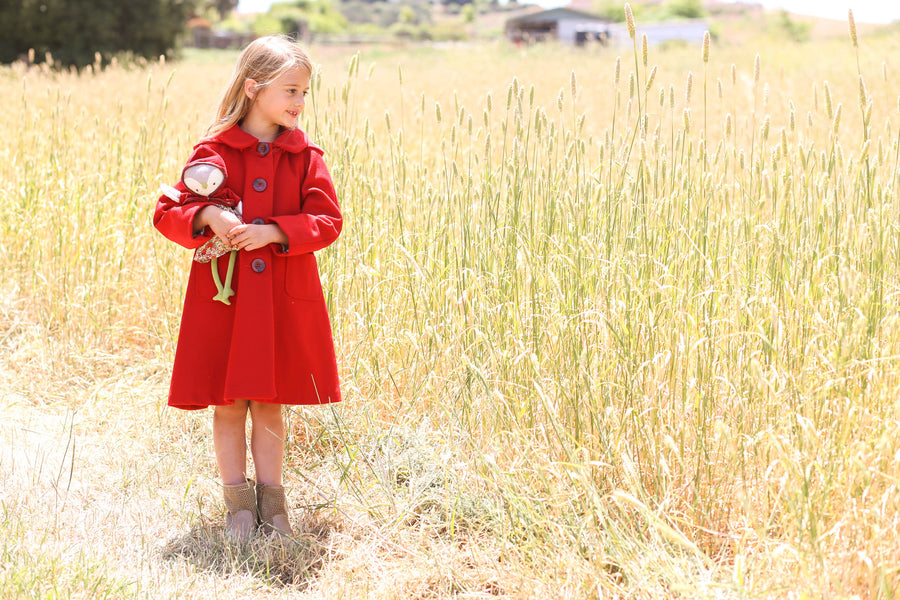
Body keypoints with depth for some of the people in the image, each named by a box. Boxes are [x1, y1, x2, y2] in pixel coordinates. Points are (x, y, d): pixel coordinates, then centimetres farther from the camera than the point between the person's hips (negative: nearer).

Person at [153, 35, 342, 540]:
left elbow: (327, 221, -4)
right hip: (223, 293, -1)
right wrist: (207, 217, -20)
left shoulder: (306, 156, 2)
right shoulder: (213, 151, -2)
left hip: (285, 298, 1)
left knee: (270, 403, 9)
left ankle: (271, 498, 21)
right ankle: (238, 502, 18)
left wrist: (273, 231, -17)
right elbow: (167, 212, 0)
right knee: (228, 404, 6)